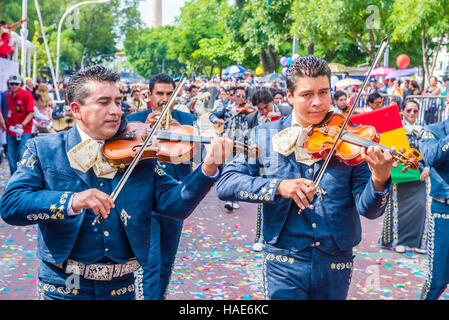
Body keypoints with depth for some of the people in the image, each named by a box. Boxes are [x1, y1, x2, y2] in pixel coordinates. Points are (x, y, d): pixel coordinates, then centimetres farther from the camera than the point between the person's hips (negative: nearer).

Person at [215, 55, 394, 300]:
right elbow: (225, 185, -8)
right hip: (285, 263, -1)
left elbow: (368, 209, -7)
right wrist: (278, 186, -21)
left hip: (336, 264, 1)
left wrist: (379, 179, -29)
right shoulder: (266, 136, 0)